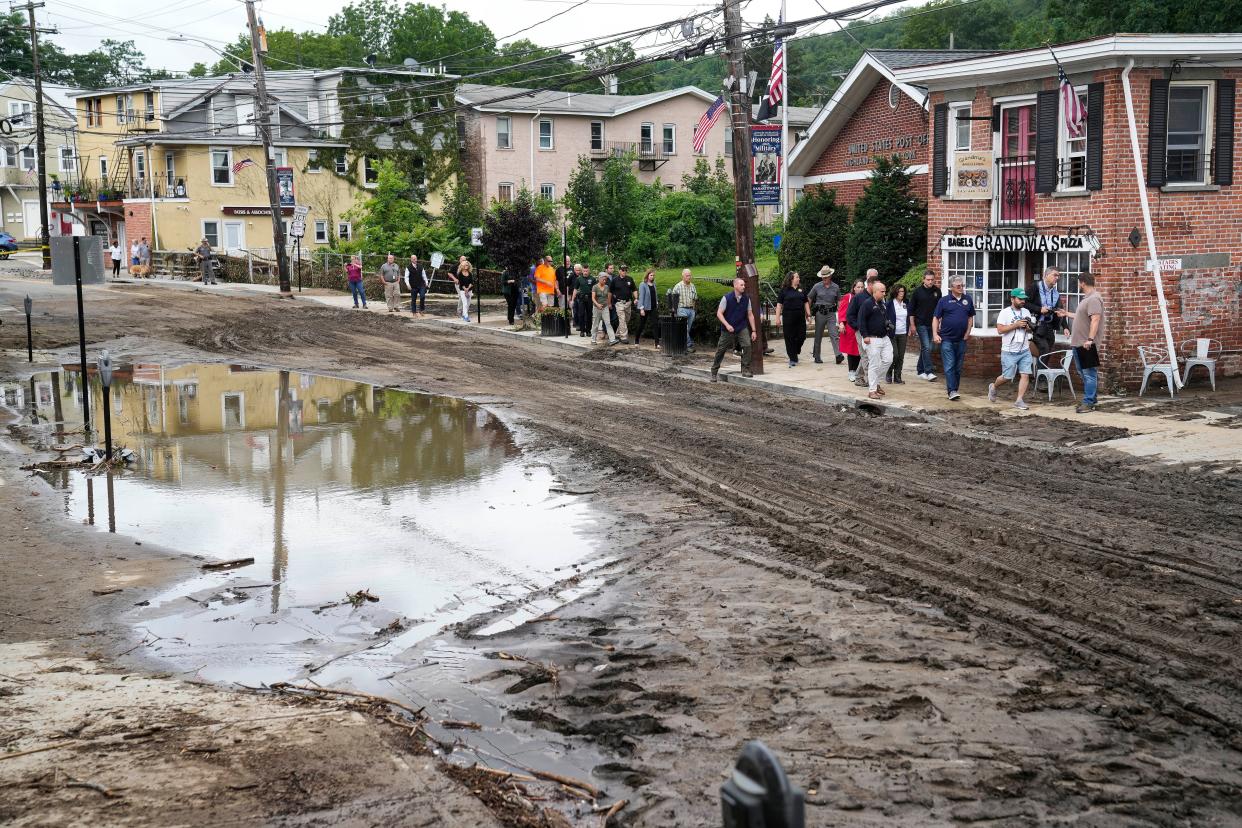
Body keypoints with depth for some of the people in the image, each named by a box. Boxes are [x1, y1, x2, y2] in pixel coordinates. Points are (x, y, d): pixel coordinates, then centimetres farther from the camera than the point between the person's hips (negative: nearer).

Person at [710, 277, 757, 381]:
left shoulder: (746, 299, -1)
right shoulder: (727, 298, -12)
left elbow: (750, 315, 4)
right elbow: (719, 313, -11)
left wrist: (754, 330, 2)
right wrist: (727, 325, -23)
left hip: (742, 328, 2)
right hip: (728, 329, -2)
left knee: (747, 345, -17)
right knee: (721, 350, 3)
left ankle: (745, 370, -6)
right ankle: (714, 373, 18)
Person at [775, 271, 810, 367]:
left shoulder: (801, 289, 11)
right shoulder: (784, 290, -1)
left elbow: (806, 303, 17)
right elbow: (779, 304, -2)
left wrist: (808, 314, 10)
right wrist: (778, 317, -8)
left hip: (800, 316, 4)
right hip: (788, 316, -4)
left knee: (801, 336, 2)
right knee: (790, 338, -1)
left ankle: (795, 353, 27)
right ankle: (793, 359, 6)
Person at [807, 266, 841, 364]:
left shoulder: (835, 287, 4)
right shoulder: (817, 287, 1)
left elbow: (838, 301, 12)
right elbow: (809, 299, 10)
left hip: (831, 313, 0)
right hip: (820, 313, 0)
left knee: (833, 334, -11)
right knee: (818, 335, 7)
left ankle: (838, 355, -17)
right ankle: (816, 356, 16)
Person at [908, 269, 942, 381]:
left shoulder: (937, 291, 6)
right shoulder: (917, 291, -4)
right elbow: (911, 309, 0)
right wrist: (912, 325, -4)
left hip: (932, 324, 4)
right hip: (921, 324, -4)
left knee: (925, 348, 10)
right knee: (926, 347, -13)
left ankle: (920, 370, 21)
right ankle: (929, 372, -16)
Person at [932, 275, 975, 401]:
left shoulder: (968, 300, 8)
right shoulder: (944, 300, -2)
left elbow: (970, 317, 15)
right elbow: (936, 318, -1)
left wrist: (968, 333, 3)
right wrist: (935, 334, -11)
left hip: (961, 339, 4)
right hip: (947, 339, -4)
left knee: (958, 367, 9)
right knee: (949, 366, -9)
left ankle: (951, 387, 19)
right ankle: (952, 391, -12)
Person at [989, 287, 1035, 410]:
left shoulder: (1026, 312, 9)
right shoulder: (1005, 313, -8)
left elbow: (1030, 329, 18)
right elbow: (1000, 330, -16)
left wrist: (1028, 327, -6)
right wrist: (1016, 325, -21)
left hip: (1025, 351, 5)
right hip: (1009, 352, -5)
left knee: (1025, 375, -6)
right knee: (1007, 377, 2)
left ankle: (1019, 401, -2)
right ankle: (993, 387, 32)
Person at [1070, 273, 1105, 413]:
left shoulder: (1094, 299, -14)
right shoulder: (1086, 298, 18)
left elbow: (1095, 320, -24)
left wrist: (1090, 339, -30)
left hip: (1087, 345, -11)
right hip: (1079, 344, 11)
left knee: (1089, 375, -8)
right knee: (1084, 374, 14)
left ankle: (1088, 403, -9)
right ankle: (1089, 401, 20)